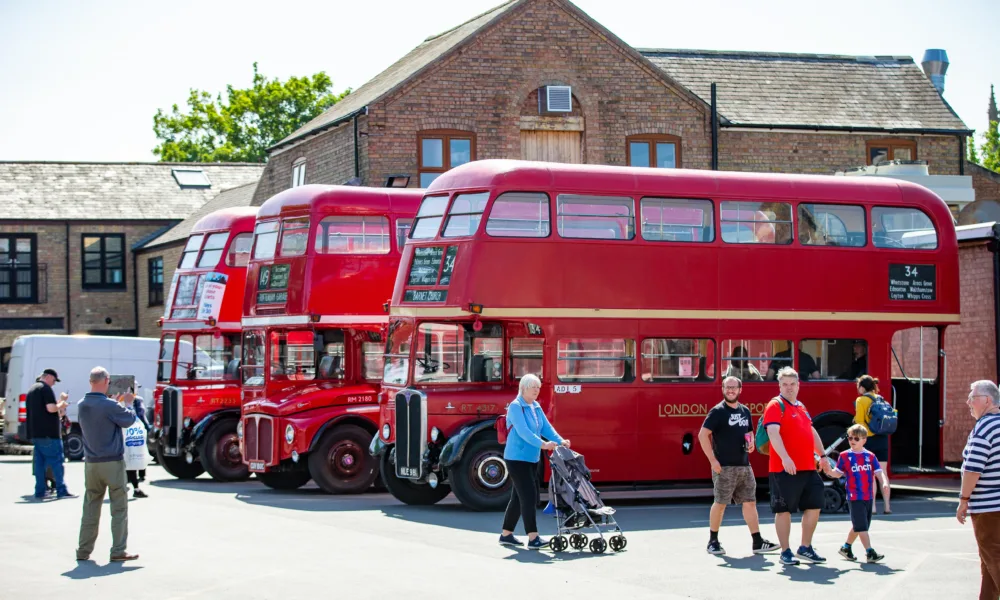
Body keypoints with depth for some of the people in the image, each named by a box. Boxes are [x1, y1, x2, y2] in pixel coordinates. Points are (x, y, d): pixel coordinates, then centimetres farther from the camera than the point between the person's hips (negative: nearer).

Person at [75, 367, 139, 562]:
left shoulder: (82, 405, 3)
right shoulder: (109, 406, -18)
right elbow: (129, 420, -6)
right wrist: (126, 403, 10)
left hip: (91, 464, 6)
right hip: (112, 463, -6)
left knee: (90, 508, 12)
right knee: (119, 509, 1)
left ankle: (84, 550, 14)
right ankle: (118, 551, 1)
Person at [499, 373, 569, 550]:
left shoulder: (536, 407, 13)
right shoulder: (515, 407, -13)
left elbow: (546, 427, 6)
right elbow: (523, 431, -24)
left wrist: (560, 441, -11)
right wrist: (542, 444, -34)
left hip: (532, 458, 9)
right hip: (517, 458, -9)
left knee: (518, 497, 13)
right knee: (528, 496, -14)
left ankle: (506, 534, 21)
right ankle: (533, 538, -16)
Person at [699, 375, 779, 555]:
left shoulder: (745, 411, 13)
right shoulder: (718, 411, -7)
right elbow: (703, 435, -12)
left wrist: (751, 443, 4)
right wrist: (713, 460, -16)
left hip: (744, 466, 6)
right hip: (724, 467, -6)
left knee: (750, 502, 4)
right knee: (720, 503, -1)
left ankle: (758, 542, 5)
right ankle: (713, 541, 10)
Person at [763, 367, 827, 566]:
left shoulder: (801, 407, 18)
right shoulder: (776, 405, -7)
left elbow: (812, 432, 31)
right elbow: (773, 433, -21)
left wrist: (822, 454, 31)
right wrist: (785, 457, -33)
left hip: (808, 468, 8)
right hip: (784, 470, -8)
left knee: (814, 506, 10)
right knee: (784, 510, -1)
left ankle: (805, 548, 21)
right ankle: (785, 552, 5)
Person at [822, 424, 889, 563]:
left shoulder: (870, 456, 5)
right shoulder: (844, 456, 0)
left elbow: (879, 472, 1)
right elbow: (838, 473, 2)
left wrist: (884, 482, -17)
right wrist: (829, 471, -19)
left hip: (869, 497, 4)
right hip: (854, 497, -4)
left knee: (858, 526, 13)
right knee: (861, 526, -10)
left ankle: (846, 547, 30)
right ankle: (869, 552, -11)